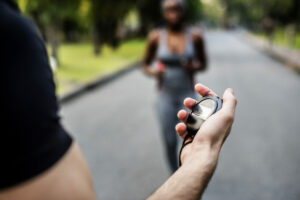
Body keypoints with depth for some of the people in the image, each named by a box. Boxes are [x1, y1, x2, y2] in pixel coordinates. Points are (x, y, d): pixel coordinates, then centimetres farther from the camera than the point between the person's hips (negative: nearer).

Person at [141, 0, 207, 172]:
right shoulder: (156, 37, -4)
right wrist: (153, 72, -15)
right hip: (165, 95, 1)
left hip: (188, 95, 0)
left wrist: (194, 67, -16)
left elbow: (204, 64, 6)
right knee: (170, 142, 6)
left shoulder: (195, 36, -5)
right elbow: (145, 65, 7)